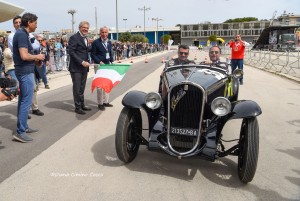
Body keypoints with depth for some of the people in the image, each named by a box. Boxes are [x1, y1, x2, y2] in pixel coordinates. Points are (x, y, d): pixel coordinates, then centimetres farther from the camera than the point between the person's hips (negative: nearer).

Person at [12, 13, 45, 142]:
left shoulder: (21, 33, 14)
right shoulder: (22, 34, -16)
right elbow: (24, 56, -25)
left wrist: (35, 59, 10)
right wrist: (37, 56, -9)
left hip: (23, 71, 10)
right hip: (25, 71, -10)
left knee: (23, 100, 14)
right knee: (27, 101, -8)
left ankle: (23, 127, 24)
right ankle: (20, 132, -3)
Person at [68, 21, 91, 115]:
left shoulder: (85, 38, 17)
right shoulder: (74, 38, -9)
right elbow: (71, 52, -16)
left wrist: (87, 62, 13)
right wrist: (82, 62, -20)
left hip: (84, 67, 7)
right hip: (76, 68, -7)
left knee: (82, 88, 13)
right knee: (77, 88, -1)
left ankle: (82, 105, 21)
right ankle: (77, 107, 8)